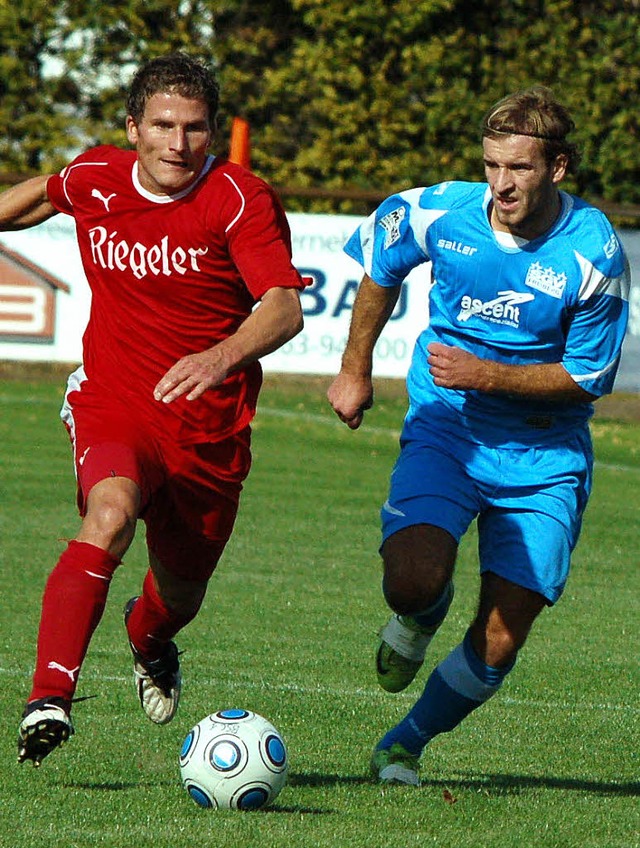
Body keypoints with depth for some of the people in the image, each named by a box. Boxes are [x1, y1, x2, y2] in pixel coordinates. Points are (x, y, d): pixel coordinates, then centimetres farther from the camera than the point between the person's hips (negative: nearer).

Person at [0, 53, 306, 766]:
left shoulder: (241, 199, -15)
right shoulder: (94, 179, -3)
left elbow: (284, 306, -29)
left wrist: (223, 357, -47)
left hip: (210, 425, 0)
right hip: (111, 401, 0)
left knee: (179, 594, 16)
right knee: (111, 516, -33)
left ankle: (148, 639, 56)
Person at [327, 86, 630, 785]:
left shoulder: (594, 256, -16)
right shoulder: (438, 213, -11)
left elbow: (586, 378, -7)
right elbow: (380, 269, 12)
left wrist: (488, 375, -19)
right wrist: (355, 370, 18)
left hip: (543, 457, 0)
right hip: (444, 431, 0)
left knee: (498, 646, -3)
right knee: (412, 580, -27)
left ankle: (405, 745, 23)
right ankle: (418, 620, 12)